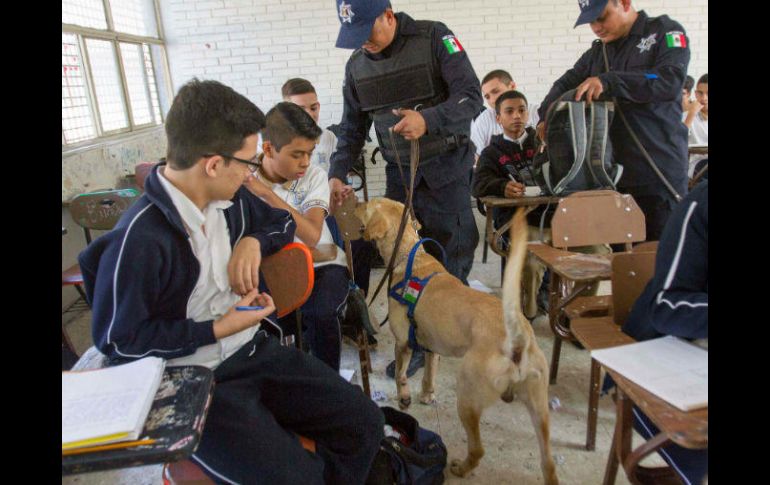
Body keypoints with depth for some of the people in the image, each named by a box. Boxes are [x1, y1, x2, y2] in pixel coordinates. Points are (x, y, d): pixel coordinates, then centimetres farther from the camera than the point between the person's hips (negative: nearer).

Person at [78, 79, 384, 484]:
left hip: (253, 351, 7)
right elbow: (117, 341, -12)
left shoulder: (230, 200, 0)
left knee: (364, 424, -4)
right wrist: (217, 330, -15)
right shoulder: (137, 240, -21)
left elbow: (281, 222, 20)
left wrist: (253, 241, -3)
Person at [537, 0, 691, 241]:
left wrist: (608, 81, -23)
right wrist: (546, 118, -3)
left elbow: (671, 79, -15)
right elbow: (566, 84, 16)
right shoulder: (597, 51, 17)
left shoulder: (665, 31, 0)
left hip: (658, 170, -5)